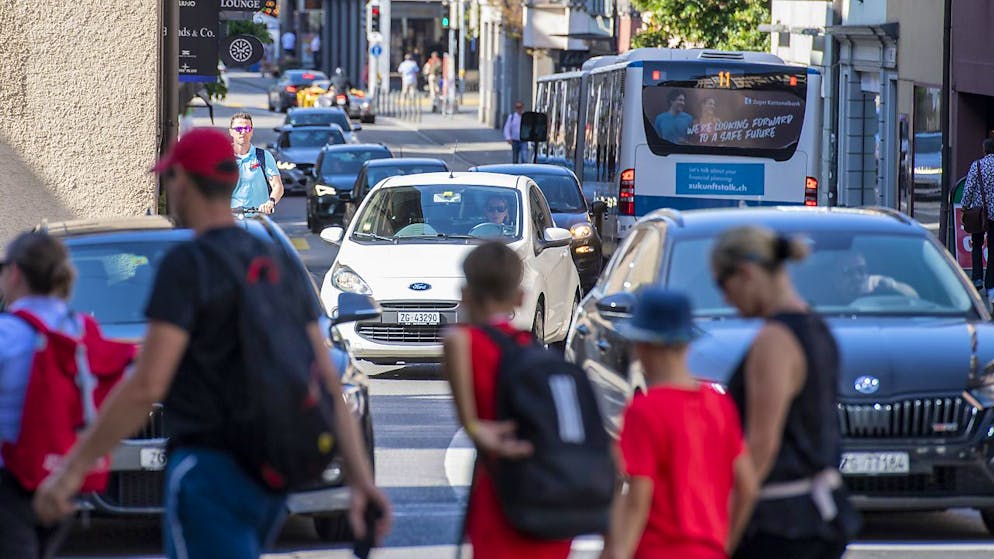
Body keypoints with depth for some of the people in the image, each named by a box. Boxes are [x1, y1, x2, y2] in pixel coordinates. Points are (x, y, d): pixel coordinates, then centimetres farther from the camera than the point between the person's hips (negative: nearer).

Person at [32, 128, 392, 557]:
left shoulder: (187, 265, -12)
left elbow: (146, 386, -20)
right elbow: (329, 382, 8)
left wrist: (72, 469, -16)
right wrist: (361, 477, 6)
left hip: (208, 469, -8)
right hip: (269, 474, 8)